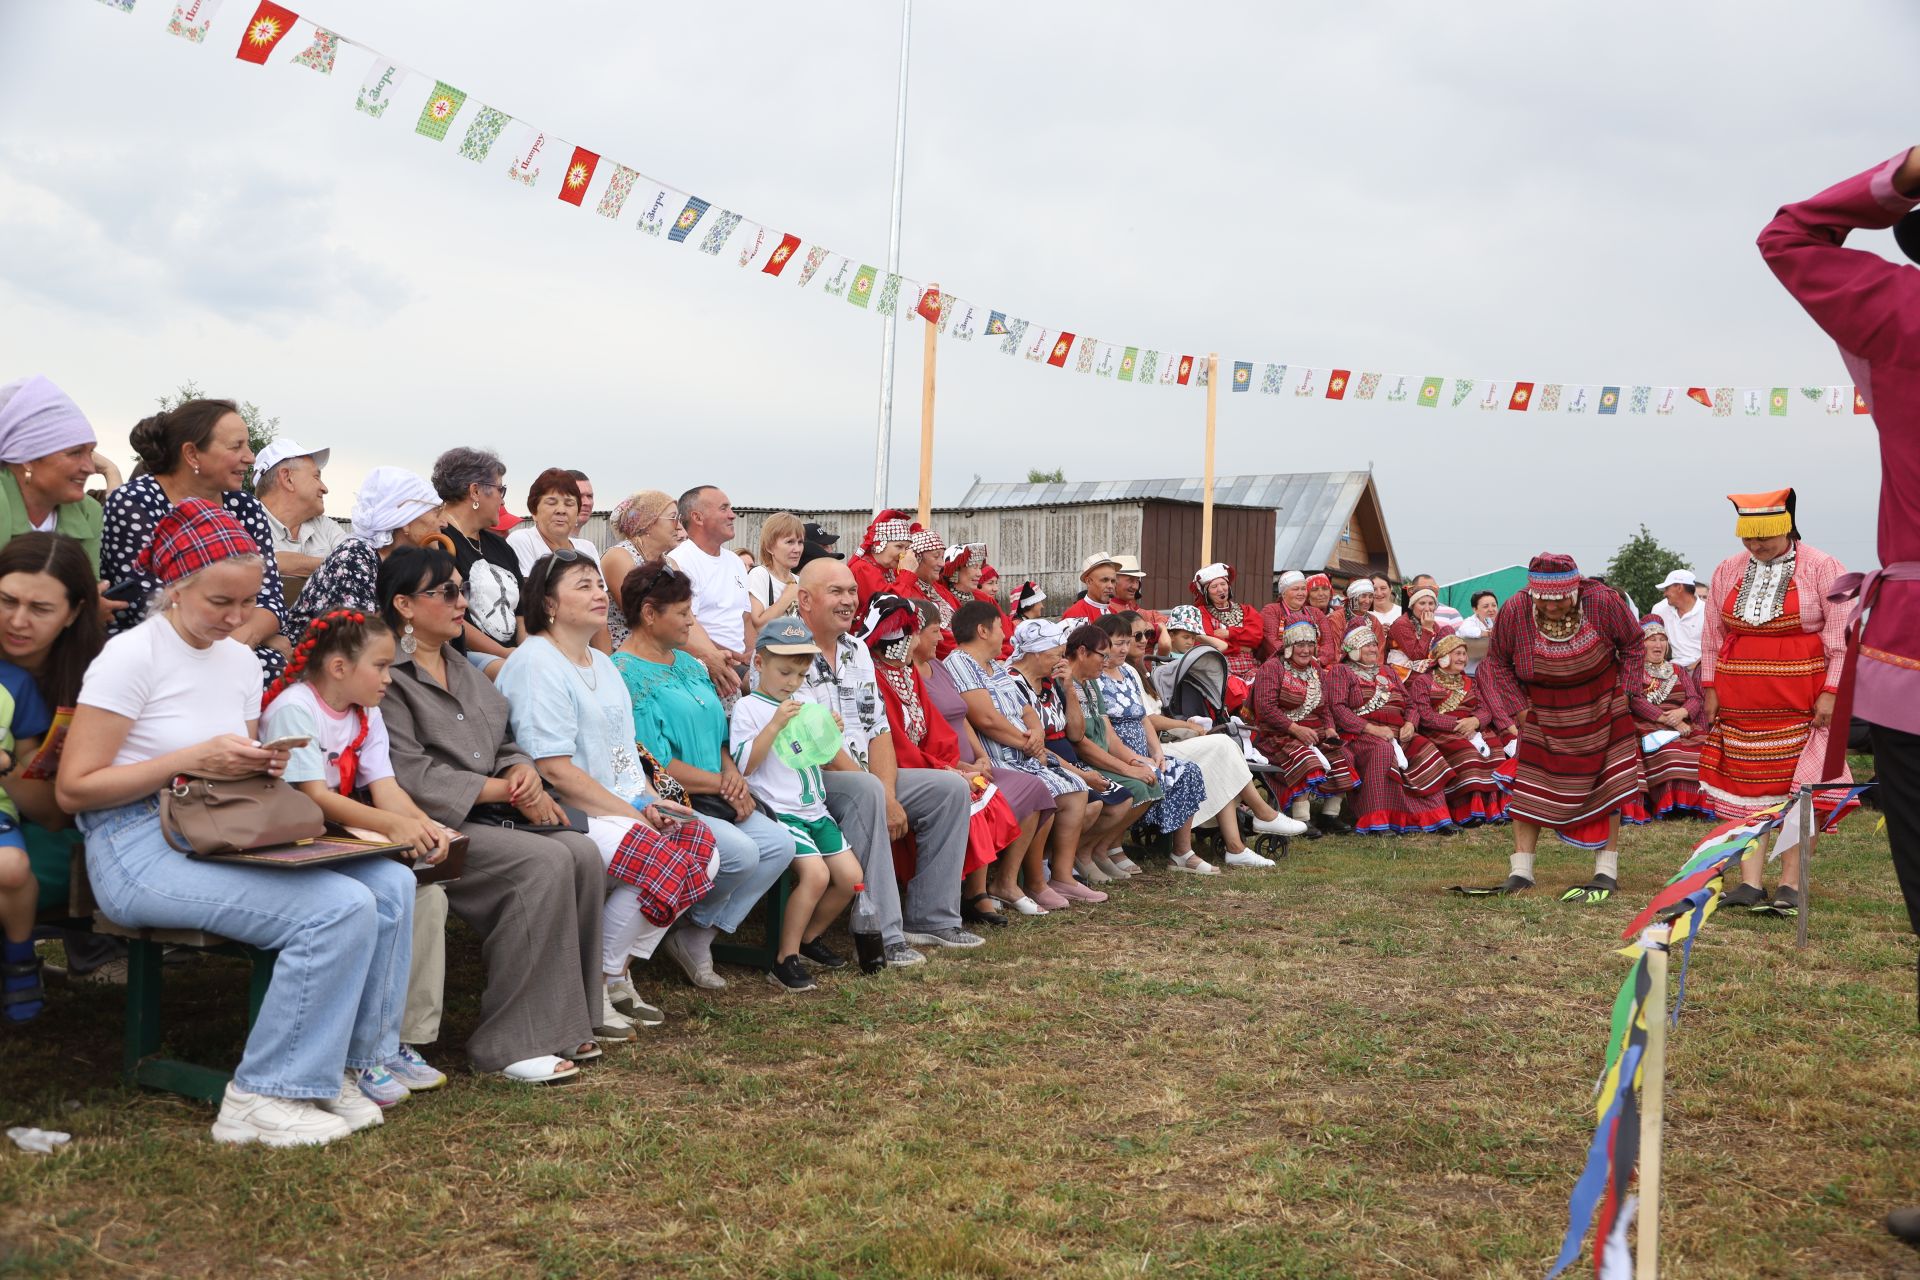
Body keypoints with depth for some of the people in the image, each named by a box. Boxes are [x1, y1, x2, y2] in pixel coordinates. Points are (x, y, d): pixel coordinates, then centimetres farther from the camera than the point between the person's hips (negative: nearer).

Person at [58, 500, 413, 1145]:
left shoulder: (242, 662, 13)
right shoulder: (133, 656, -8)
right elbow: (73, 789, -11)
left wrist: (262, 767, -2)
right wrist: (193, 759, -17)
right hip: (138, 849, -7)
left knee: (390, 882, -14)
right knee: (341, 907, -26)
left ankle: (344, 1063, -3)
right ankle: (259, 1099, -15)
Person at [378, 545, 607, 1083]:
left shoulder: (463, 668, 21)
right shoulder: (387, 676, -7)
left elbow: (506, 746, 23)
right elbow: (412, 776, -16)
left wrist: (524, 773, -1)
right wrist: (504, 791, -12)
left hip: (490, 815, 8)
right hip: (435, 827, -8)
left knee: (583, 853, -17)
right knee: (545, 862, -27)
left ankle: (566, 1020, -8)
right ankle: (510, 1043, -19)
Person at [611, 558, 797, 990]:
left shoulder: (687, 663, 17)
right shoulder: (625, 674, -12)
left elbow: (717, 735, 19)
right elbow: (653, 766, -17)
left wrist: (734, 776, -2)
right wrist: (722, 784, -10)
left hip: (712, 799, 9)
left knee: (780, 844, -11)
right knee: (740, 851, -27)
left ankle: (698, 939, 0)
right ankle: (687, 933, 4)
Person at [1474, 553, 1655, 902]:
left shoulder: (1603, 601, -21)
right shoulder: (1514, 610, -20)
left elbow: (1632, 645, -1)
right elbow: (1497, 662, -1)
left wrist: (1625, 692, -7)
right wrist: (1516, 705, -7)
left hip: (1601, 711, 0)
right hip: (1543, 718, 1)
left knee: (1606, 790, 3)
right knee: (1529, 790, 0)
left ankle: (1607, 872, 13)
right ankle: (1520, 873, 8)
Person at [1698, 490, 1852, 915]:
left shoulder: (1821, 568, -3)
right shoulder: (1728, 570, 8)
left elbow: (1841, 633, -4)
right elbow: (1713, 633, 14)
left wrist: (1831, 691, -10)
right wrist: (1710, 687, 8)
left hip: (1800, 701, -3)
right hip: (1739, 700, 4)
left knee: (1797, 786, -3)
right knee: (1746, 784, 3)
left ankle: (1790, 883, 2)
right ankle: (1749, 883, 6)